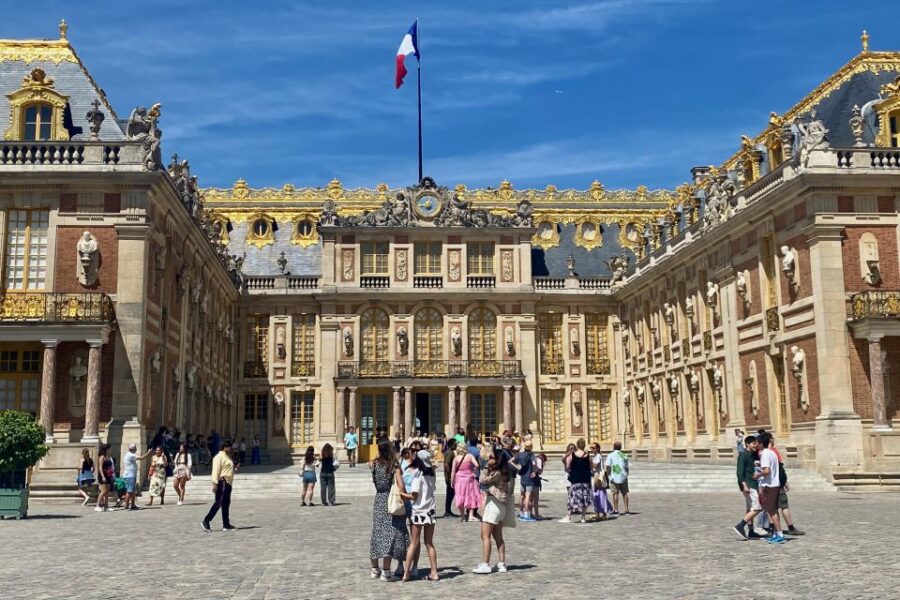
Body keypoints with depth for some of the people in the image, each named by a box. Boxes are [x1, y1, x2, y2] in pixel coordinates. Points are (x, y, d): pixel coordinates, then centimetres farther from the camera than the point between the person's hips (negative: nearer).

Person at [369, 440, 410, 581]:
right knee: (390, 535, -2)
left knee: (377, 534, 14)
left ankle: (375, 569, 23)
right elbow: (401, 486, -18)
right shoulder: (394, 466, -12)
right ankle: (385, 571, -6)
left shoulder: (374, 465, -1)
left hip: (378, 502, 5)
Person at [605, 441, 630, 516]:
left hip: (614, 478, -3)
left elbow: (608, 467, -7)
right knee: (625, 493, 8)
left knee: (615, 493, 1)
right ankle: (626, 510, 9)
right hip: (623, 477, 3)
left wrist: (608, 476, 1)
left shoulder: (610, 455, -2)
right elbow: (627, 468, 10)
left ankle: (616, 510, 2)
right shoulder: (624, 456, 8)